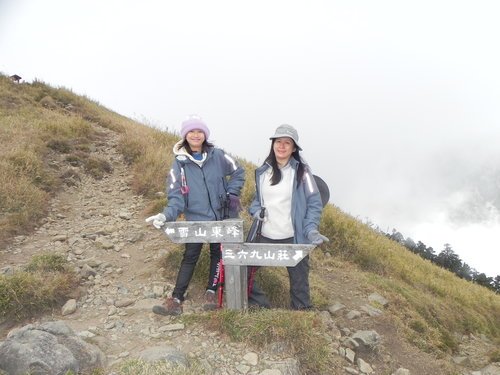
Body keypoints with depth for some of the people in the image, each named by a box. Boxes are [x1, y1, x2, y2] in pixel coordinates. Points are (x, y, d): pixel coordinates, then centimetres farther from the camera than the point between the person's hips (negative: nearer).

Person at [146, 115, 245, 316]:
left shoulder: (217, 155, -5)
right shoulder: (179, 162, -6)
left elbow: (238, 172, 8)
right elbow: (176, 194, -11)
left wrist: (231, 194, -4)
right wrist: (167, 215, -27)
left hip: (220, 217, 1)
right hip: (195, 219, -1)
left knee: (217, 253, 12)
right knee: (189, 258, 3)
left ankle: (211, 292, 27)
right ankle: (176, 300, 8)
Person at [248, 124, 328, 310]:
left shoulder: (301, 171, -5)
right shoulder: (262, 171, 7)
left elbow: (314, 202, -6)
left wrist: (311, 229, -19)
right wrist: (255, 210, -3)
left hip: (294, 239, -4)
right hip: (265, 237, 4)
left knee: (299, 281, 9)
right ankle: (259, 306, 26)